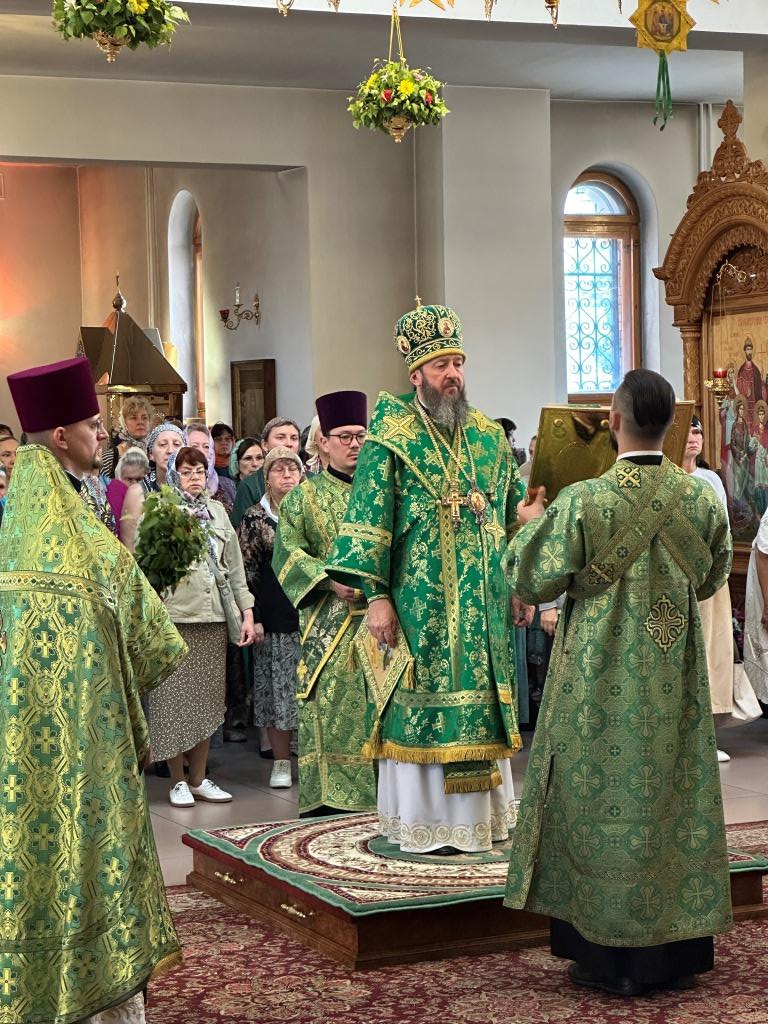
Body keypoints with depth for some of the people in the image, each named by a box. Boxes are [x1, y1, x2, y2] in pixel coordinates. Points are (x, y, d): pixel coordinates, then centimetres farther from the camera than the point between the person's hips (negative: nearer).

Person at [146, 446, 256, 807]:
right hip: (175, 617, -4)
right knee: (175, 698, 0)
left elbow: (235, 564, 14)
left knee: (206, 697, 8)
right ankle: (178, 780, 9)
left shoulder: (217, 510, 13)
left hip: (214, 616, 4)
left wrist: (246, 611, 9)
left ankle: (199, 778, 16)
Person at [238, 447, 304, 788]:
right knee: (277, 687, 0)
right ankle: (281, 762, 8)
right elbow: (247, 570, 1)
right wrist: (253, 617, -6)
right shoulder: (255, 517, 4)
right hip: (275, 616, -2)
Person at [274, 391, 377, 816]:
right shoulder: (305, 496, 8)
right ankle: (328, 796, -1)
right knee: (330, 701, -6)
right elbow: (288, 550, -1)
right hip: (328, 619, -2)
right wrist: (329, 581, -15)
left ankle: (381, 791, 6)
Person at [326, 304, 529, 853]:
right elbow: (368, 520, -9)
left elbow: (515, 516, 17)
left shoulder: (490, 438, 11)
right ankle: (423, 821, 6)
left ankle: (484, 812, 18)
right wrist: (376, 596, -15)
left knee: (483, 702, 8)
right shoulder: (393, 440, -5)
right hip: (421, 604, -5)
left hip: (484, 604, 5)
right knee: (421, 703, -2)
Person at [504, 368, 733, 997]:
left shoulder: (583, 502, -17)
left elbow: (534, 581, -7)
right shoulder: (702, 497, -5)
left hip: (604, 679, -3)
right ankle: (679, 951, 19)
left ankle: (609, 958, 12)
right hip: (678, 680, 3)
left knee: (605, 802, 6)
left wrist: (531, 526, 11)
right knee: (677, 799, 12)